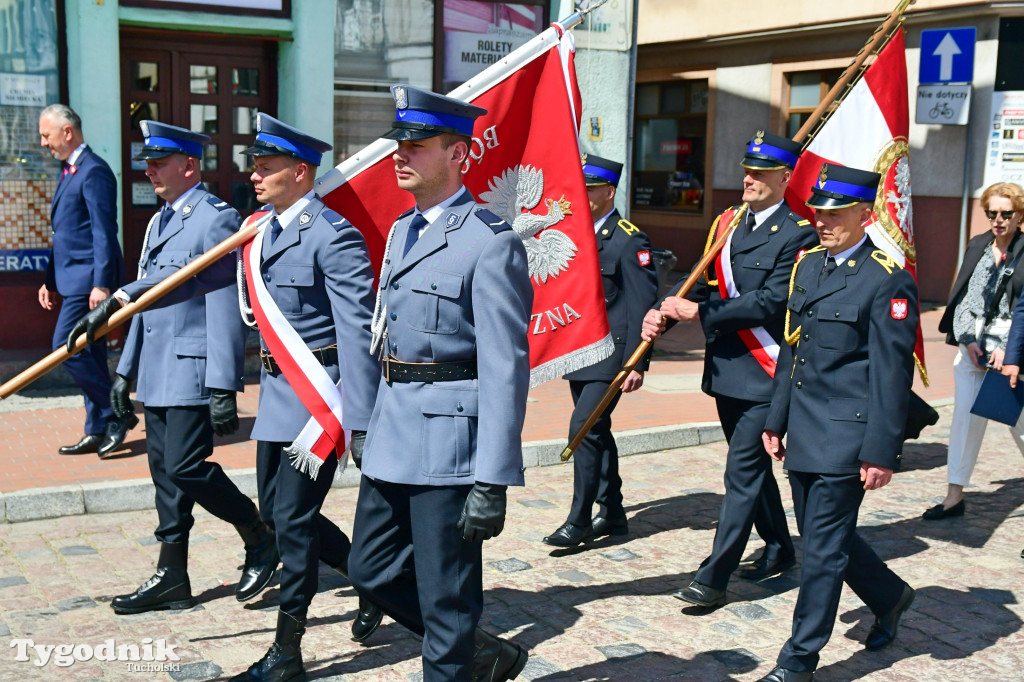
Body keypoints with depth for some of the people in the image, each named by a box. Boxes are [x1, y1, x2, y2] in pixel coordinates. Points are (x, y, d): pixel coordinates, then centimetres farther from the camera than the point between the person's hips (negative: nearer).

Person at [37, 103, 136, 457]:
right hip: (73, 278, 10)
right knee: (88, 353, 11)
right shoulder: (69, 171, 18)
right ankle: (98, 431, 16)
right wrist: (51, 281, 20)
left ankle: (117, 413, -2)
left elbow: (104, 231, -19)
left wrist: (102, 284, -23)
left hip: (90, 278, -10)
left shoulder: (94, 171, -12)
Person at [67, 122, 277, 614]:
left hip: (193, 371, -9)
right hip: (157, 374, 9)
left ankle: (261, 540, 11)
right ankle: (171, 578, 21)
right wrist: (125, 370, 20)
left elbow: (225, 310, -17)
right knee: (165, 474, 11)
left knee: (187, 467, -10)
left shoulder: (216, 218, -11)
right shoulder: (158, 222, 18)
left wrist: (224, 387, -21)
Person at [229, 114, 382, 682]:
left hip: (318, 394, -9)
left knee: (293, 518, -2)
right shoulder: (260, 232, 9)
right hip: (277, 392, 9)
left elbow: (358, 331, -20)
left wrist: (360, 418, -23)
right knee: (275, 510, 15)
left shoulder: (333, 235, -16)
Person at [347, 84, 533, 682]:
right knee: (373, 571, 17)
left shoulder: (492, 242, -14)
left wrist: (493, 481, -22)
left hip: (448, 444, -9)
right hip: (392, 437, 9)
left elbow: (505, 369, -19)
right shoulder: (402, 230, 14)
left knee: (445, 599, 3)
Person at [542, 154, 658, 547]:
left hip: (610, 355, -8)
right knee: (596, 432, 14)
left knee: (584, 429, -13)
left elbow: (643, 307, -13)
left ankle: (578, 521, -3)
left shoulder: (629, 241, -11)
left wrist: (637, 364, -17)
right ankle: (612, 514, 25)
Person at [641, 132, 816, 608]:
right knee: (751, 464, 19)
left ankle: (714, 576, -2)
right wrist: (665, 315, -6)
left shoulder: (798, 235, -11)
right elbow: (707, 284, 12)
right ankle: (778, 548, 36)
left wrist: (698, 312, -20)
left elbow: (770, 301, -19)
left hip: (765, 372, -8)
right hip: (726, 368, 8)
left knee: (743, 470, -6)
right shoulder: (727, 223, 12)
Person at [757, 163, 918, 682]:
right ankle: (891, 596, 42)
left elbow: (892, 375, -13)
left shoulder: (888, 281, -12)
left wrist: (881, 452, -15)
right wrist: (777, 420, 16)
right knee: (822, 537, 17)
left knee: (823, 546, 0)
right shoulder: (807, 265, 11)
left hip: (845, 438, -8)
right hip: (804, 434, 8)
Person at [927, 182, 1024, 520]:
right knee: (965, 416, -1)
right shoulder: (977, 246, 9)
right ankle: (954, 495, 4)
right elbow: (961, 296, 8)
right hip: (972, 346, 3)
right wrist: (968, 340, -3)